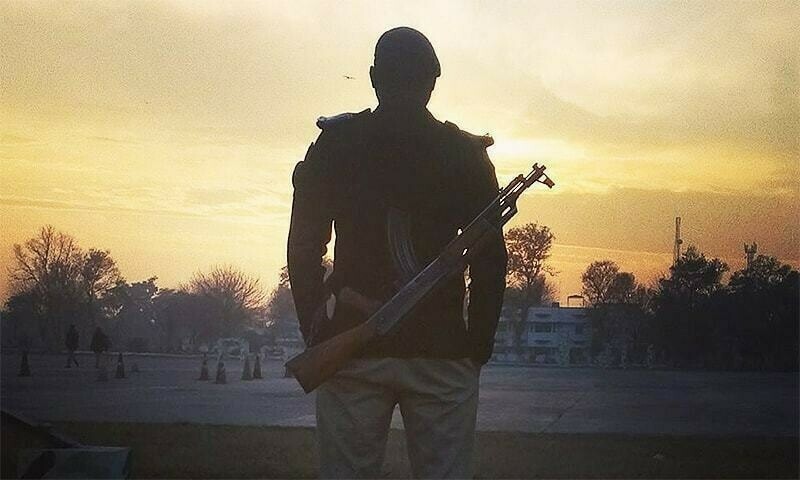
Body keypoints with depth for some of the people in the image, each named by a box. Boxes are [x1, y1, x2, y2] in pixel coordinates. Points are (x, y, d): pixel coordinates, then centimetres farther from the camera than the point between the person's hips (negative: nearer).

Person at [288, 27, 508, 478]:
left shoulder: (334, 145, 3)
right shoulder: (466, 154, 3)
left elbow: (303, 249, 2)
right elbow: (491, 259, 1)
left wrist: (316, 337, 10)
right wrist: (479, 346, 9)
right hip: (443, 354, 0)